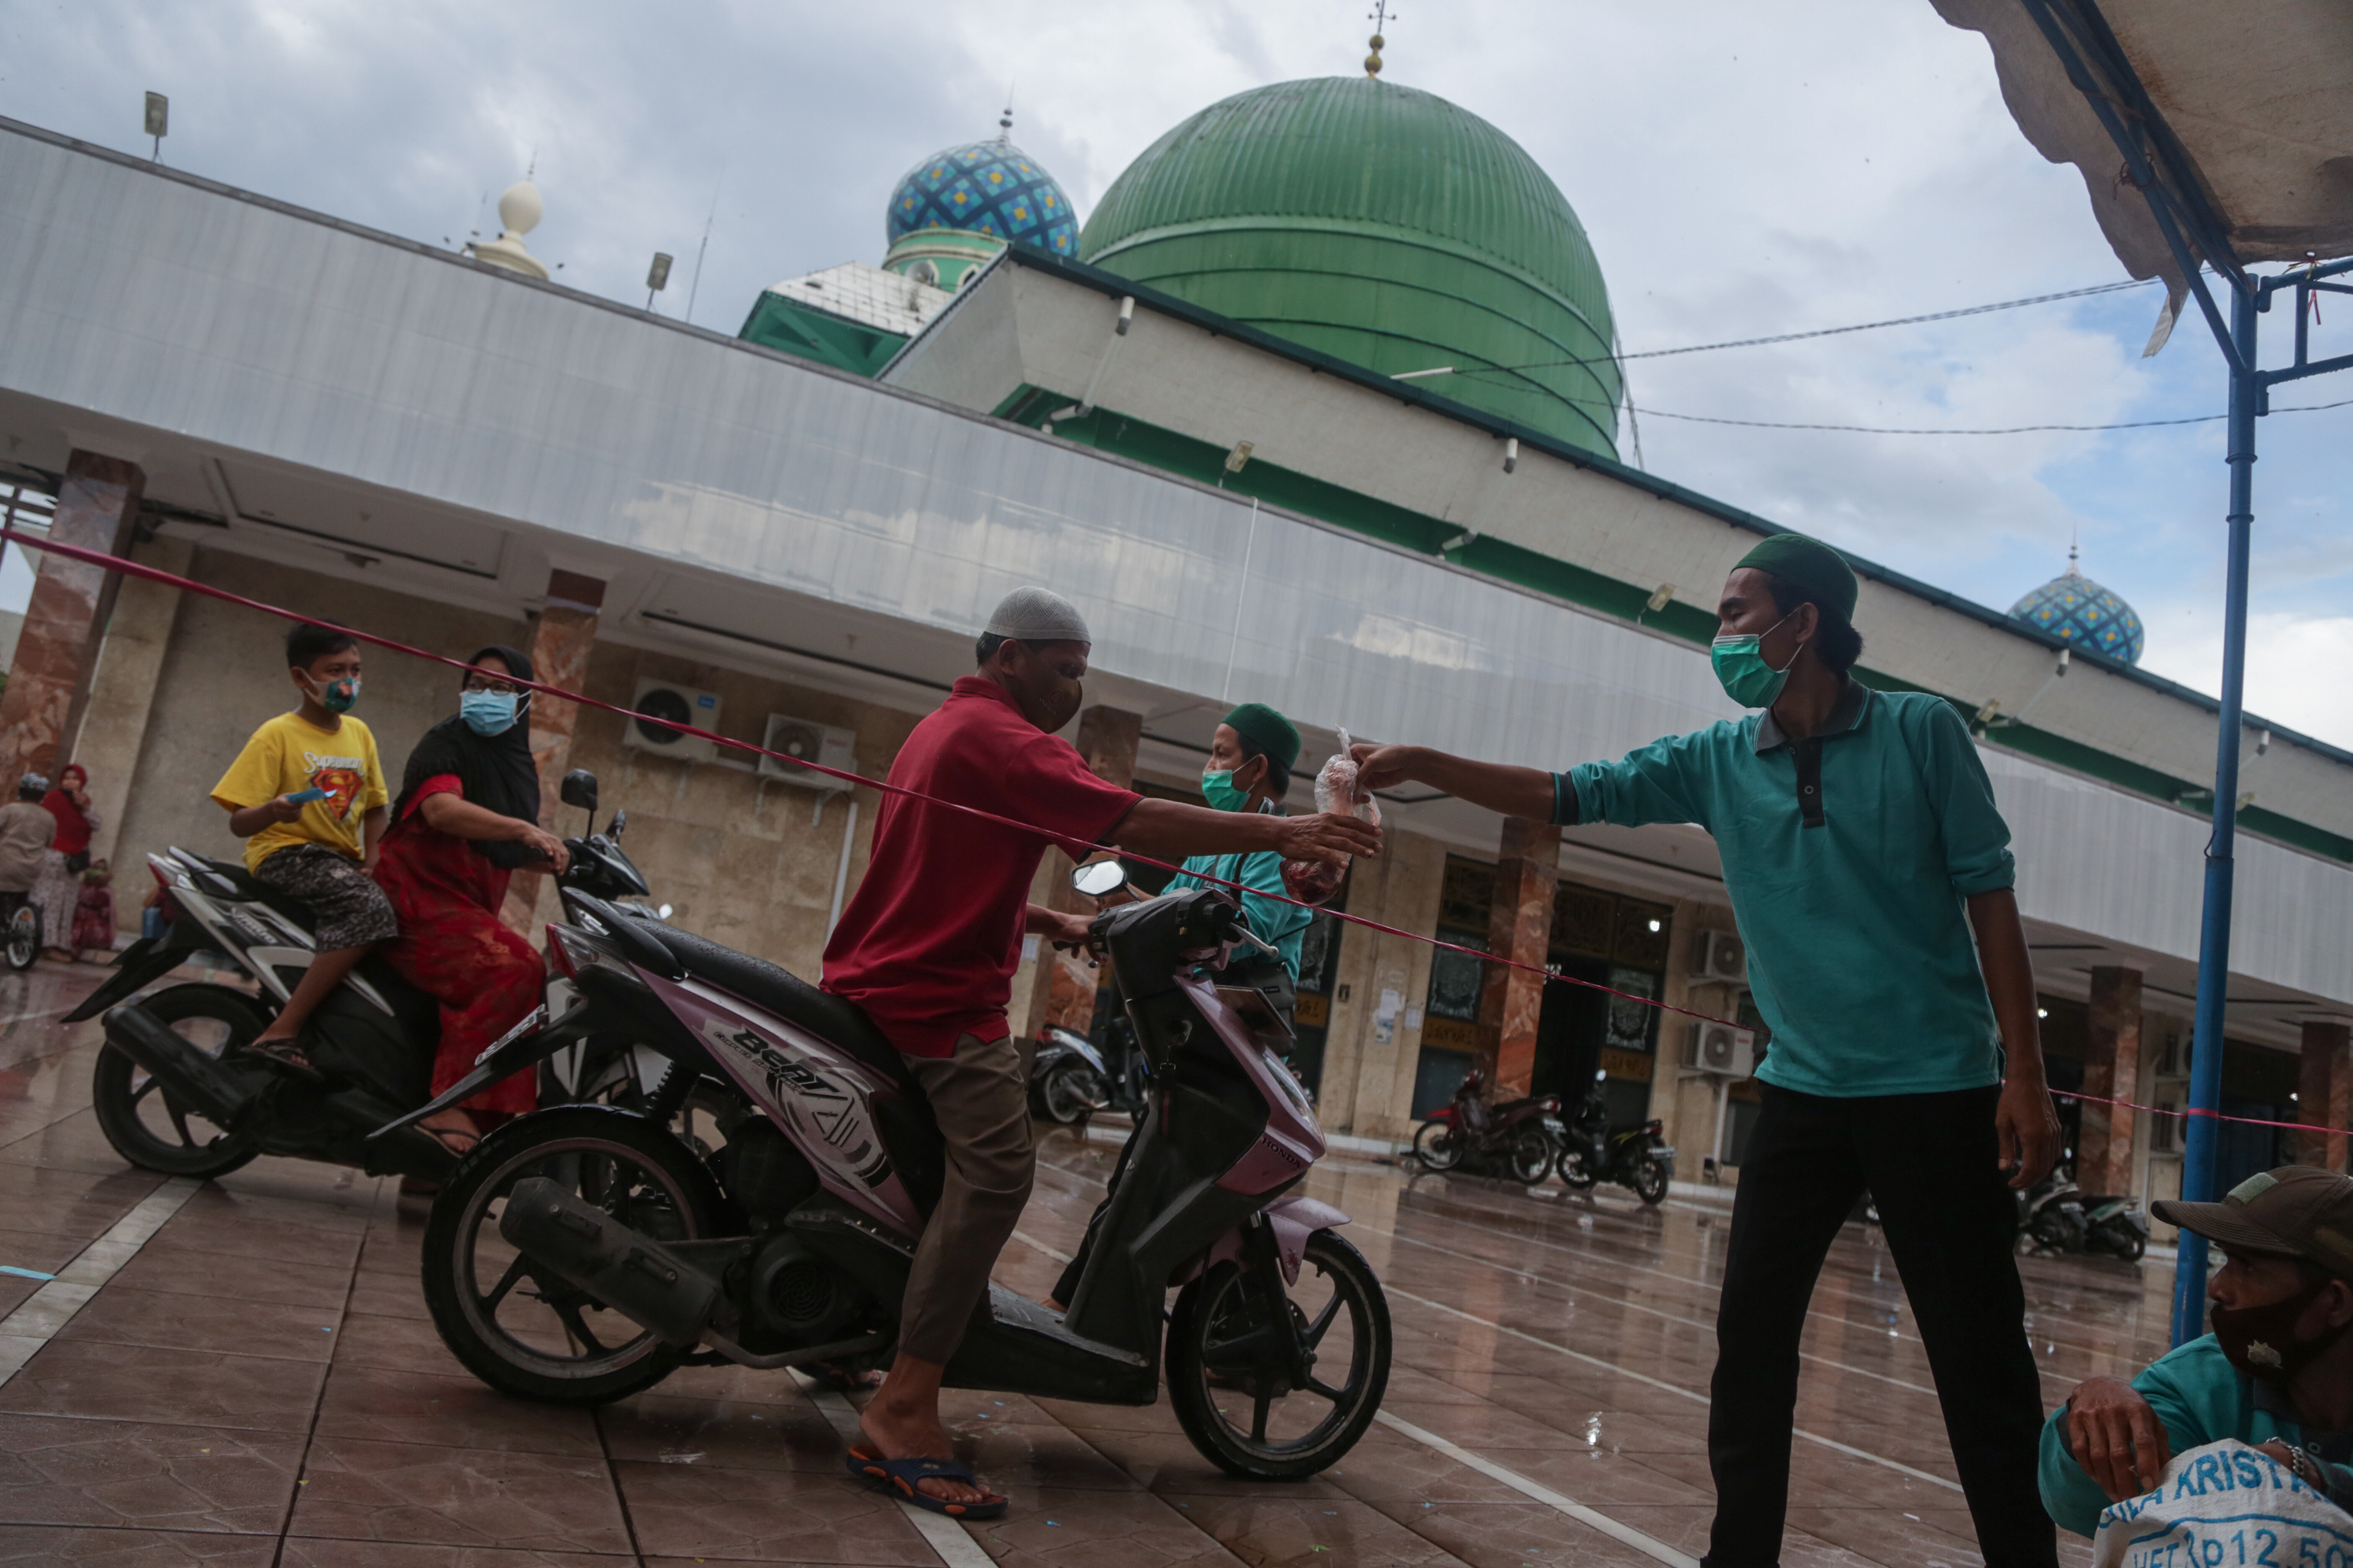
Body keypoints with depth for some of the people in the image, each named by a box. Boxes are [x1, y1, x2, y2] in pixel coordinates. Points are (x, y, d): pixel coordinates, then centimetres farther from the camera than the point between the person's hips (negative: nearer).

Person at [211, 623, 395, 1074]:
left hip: (342, 861, 7)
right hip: (285, 853, -7)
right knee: (371, 909, -33)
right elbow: (238, 823, -8)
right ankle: (281, 1033, -32)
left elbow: (375, 806, 21)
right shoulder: (277, 735, -5)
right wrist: (272, 811, -30)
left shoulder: (359, 733, 12)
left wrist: (371, 861, 3)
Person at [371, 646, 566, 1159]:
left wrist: (557, 858, 4)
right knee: (518, 967, -29)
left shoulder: (519, 765, 19)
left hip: (471, 912, 8)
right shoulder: (446, 742, -4)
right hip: (421, 901, -8)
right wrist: (523, 828, -37)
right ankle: (448, 1104, -28)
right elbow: (441, 809, -26)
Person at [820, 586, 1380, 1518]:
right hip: (941, 997, -11)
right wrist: (1280, 834, -21)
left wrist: (1046, 922, 15)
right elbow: (1134, 825, -22)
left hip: (881, 979, 11)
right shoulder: (1000, 737, -13)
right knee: (996, 1170, -21)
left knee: (1025, 1069, 28)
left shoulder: (946, 727, 21)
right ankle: (903, 1414, -24)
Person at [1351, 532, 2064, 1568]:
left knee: (1981, 1365, 4)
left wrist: (2023, 1073, -7)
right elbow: (1565, 795, 1)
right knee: (1750, 1338, 6)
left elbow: (1987, 892, -5)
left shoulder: (1921, 732, -6)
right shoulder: (1717, 760, 3)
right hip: (1803, 1091, 4)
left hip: (1938, 1092, -3)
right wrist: (1423, 765, -9)